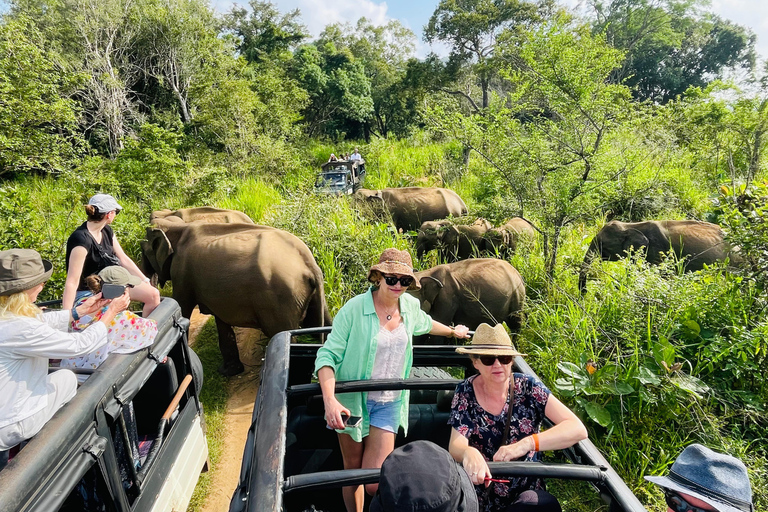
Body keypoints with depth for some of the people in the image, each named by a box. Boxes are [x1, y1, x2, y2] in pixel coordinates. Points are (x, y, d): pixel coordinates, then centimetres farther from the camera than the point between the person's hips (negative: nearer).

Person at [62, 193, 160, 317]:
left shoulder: (107, 231, 2)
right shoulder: (82, 239, -24)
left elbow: (124, 259, 8)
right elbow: (72, 281, -27)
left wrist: (146, 282, 6)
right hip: (88, 292, -8)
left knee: (153, 294, -6)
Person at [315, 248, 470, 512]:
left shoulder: (410, 305, -1)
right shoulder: (355, 308, -15)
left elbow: (424, 324, 24)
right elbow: (328, 354, -16)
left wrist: (452, 331, 40)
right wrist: (329, 399, -30)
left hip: (389, 403, 2)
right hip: (353, 401, -2)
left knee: (376, 483, -5)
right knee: (352, 471, 13)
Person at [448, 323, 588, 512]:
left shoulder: (528, 388, -11)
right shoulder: (466, 392, -8)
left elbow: (578, 429, -18)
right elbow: (455, 444, -14)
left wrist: (526, 444, -32)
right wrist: (468, 452, -39)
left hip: (525, 492, -1)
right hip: (477, 494, 2)